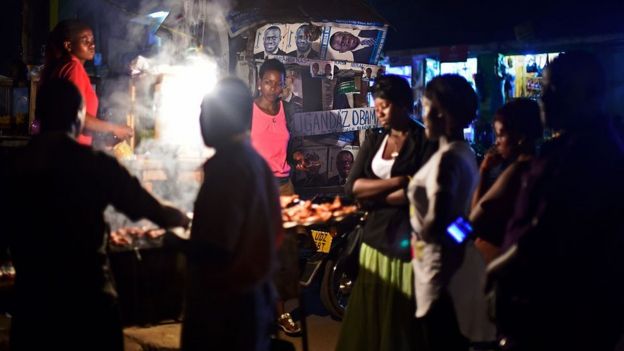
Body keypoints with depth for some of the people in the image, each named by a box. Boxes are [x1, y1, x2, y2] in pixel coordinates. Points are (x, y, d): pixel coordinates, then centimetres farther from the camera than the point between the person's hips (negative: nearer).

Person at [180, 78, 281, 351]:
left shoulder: (226, 165, -21)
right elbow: (273, 229, 15)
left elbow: (215, 250, -27)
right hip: (255, 292, 9)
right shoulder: (256, 161, 6)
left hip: (225, 300, -9)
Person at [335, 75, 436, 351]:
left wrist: (375, 194, -7)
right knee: (369, 315, 11)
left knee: (402, 318, 1)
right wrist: (398, 182, -13)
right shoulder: (373, 140, 10)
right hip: (375, 236, 5)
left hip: (408, 240, -5)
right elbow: (352, 187, -2)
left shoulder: (425, 141, -5)